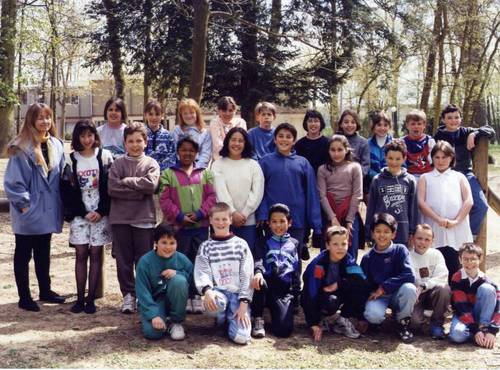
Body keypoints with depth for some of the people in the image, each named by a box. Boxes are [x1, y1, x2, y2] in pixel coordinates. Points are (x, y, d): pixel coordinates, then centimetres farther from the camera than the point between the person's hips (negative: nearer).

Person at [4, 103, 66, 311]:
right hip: (28, 213, -6)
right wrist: (23, 204, -15)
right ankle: (24, 297, 16)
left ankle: (45, 291, 31)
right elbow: (12, 181, -15)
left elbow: (61, 176, 12)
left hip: (47, 210, 6)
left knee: (44, 253, 18)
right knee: (23, 254, 8)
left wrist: (59, 203, 9)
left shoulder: (56, 145, 5)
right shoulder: (21, 148, -14)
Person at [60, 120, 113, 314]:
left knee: (95, 255, 1)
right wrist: (83, 212, -6)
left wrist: (101, 211, -9)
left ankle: (91, 299, 5)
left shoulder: (105, 156, 2)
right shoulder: (71, 159, 4)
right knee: (81, 255, 1)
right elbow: (66, 190, 1)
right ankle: (80, 299, 5)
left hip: (100, 214, -1)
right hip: (79, 214, 1)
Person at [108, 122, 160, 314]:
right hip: (120, 218, 1)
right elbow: (112, 188, -8)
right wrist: (139, 191, -11)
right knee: (123, 260, 7)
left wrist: (127, 181, -8)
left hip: (144, 219, -1)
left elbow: (151, 185, -13)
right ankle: (128, 295, 18)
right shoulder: (118, 163, 5)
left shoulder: (151, 163, 4)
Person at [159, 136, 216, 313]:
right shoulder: (168, 174, 4)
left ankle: (196, 296, 15)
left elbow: (212, 196, 3)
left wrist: (200, 213, -9)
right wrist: (179, 216, -12)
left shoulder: (205, 173, 10)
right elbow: (164, 200, -2)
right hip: (178, 226, -2)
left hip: (201, 225, 2)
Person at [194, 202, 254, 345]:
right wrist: (207, 290, -27)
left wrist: (243, 304, -10)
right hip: (217, 292, 0)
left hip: (238, 294, 0)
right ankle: (221, 318, 1)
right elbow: (202, 273, -5)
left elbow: (247, 276, 1)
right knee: (216, 303, -38)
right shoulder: (205, 246, 7)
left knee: (241, 337, -20)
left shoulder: (241, 244, 6)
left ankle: (231, 319, 16)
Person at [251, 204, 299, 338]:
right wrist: (258, 272, -33)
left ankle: (275, 313, 13)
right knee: (258, 282, -39)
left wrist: (296, 291, 5)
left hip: (285, 289, 0)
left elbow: (297, 269, 16)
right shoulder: (265, 243, 13)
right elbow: (258, 260, -9)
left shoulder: (294, 244, 18)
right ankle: (258, 320, -15)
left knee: (284, 330, -23)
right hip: (267, 285, 0)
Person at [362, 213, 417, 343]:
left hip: (397, 294, 0)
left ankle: (403, 322, -6)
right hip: (376, 295, 0)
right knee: (372, 315, -34)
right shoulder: (367, 258, 1)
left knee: (409, 288, -34)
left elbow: (409, 276, -18)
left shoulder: (400, 250, -6)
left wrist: (384, 287, -20)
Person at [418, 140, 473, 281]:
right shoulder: (425, 178, 14)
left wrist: (456, 220, -8)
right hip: (434, 231, 0)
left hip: (457, 231, 0)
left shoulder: (459, 177, 17)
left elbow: (468, 201, 6)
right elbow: (421, 202, 1)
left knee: (454, 268, -2)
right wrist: (438, 219, -12)